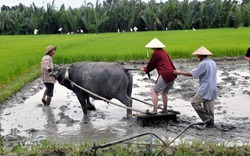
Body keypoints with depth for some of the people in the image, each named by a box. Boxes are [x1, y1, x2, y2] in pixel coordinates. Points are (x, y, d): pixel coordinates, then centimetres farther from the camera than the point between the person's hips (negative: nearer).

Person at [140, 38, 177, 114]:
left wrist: (145, 69, 25)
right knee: (164, 92, 23)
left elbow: (151, 65, 6)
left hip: (165, 75, -9)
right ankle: (165, 110, 28)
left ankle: (154, 110, -6)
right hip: (172, 74, 9)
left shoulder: (156, 53, -5)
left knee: (154, 91, -1)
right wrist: (146, 68, 35)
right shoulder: (164, 52, 19)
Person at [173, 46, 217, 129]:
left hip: (205, 89, -9)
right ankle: (210, 123, 13)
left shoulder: (203, 64, -15)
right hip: (213, 89, 9)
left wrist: (179, 72, -6)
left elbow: (191, 74, -15)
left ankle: (207, 119, -5)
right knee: (209, 106, 10)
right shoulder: (213, 63, 13)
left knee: (195, 102, -3)